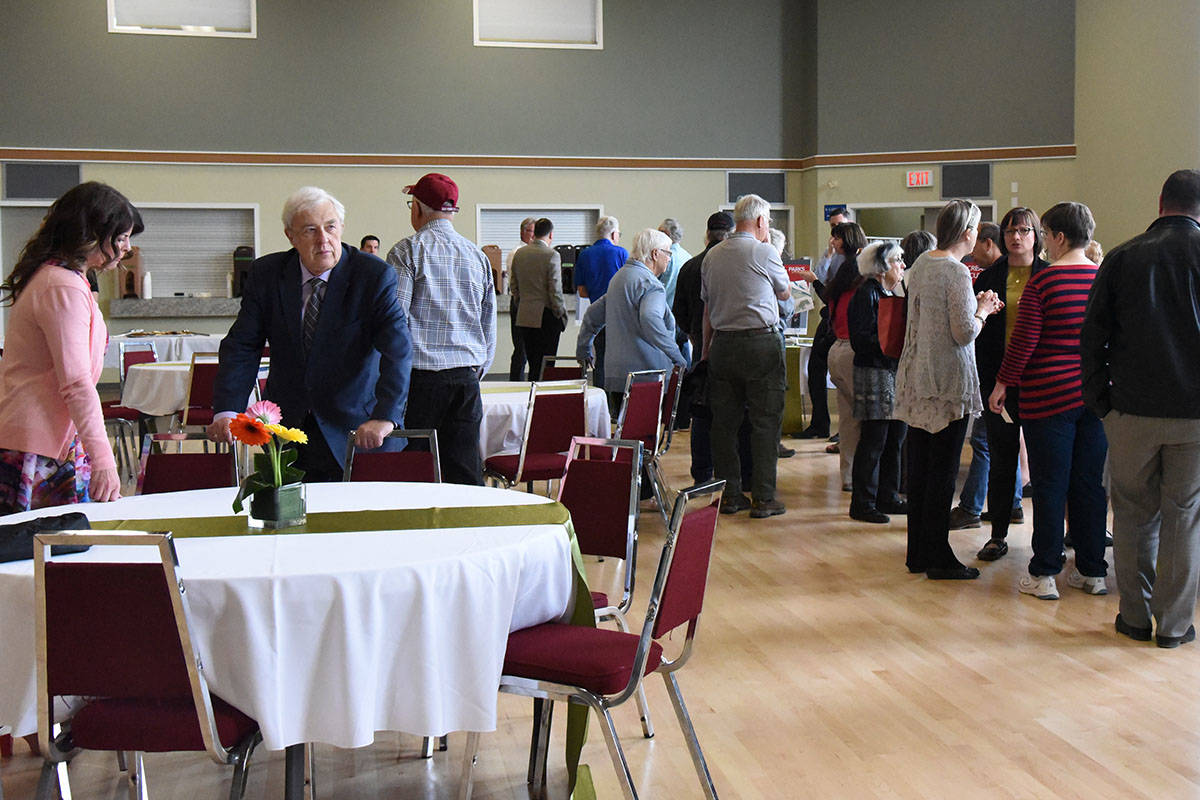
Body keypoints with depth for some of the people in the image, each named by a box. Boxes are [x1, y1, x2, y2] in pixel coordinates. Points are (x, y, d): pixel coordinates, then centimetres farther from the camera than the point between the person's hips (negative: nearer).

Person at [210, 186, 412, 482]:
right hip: (286, 425, 3)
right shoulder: (266, 274, 0)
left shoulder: (375, 277, -11)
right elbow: (241, 347, -2)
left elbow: (398, 349, -21)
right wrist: (226, 411, -18)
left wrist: (385, 416, -36)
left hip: (352, 428, -2)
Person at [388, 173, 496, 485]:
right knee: (466, 471, 5)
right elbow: (490, 326, 17)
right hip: (467, 377, 5)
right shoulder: (478, 256, 13)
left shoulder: (407, 251, -4)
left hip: (420, 377, -5)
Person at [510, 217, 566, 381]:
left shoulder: (519, 254, 7)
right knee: (544, 366, -1)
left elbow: (514, 287, 13)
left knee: (533, 365, 12)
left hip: (524, 318, 6)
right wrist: (560, 314, -3)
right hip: (546, 318, -6)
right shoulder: (552, 255, -11)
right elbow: (555, 291, -13)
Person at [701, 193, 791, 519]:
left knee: (724, 422, 9)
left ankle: (729, 494, 13)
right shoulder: (765, 253, -6)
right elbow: (785, 293, 10)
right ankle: (763, 497, -1)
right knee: (765, 422, -1)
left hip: (722, 344, 5)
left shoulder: (712, 256, 9)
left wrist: (706, 349, 20)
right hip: (761, 343, -5)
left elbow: (707, 307, 13)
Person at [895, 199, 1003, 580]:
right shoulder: (957, 272, -16)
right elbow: (965, 333, -17)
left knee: (919, 466, 12)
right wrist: (982, 311, 1)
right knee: (943, 470, -1)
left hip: (916, 377, 8)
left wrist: (975, 306, 17)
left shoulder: (921, 263, 10)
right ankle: (939, 558, 6)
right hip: (948, 382, -8)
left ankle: (918, 552, 20)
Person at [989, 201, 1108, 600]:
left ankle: (1043, 575, 6)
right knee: (1089, 484, 12)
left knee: (1050, 486, 1)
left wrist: (1003, 383, -1)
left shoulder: (1043, 281, -11)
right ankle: (1092, 571, 19)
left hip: (1049, 395, -5)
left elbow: (1024, 340, -11)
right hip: (1095, 396, 5)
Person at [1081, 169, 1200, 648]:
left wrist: (1099, 402, 9)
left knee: (1135, 514, 12)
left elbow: (1091, 338, 2)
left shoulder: (1122, 258, 1)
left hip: (1132, 410, 1)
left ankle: (1135, 617, 17)